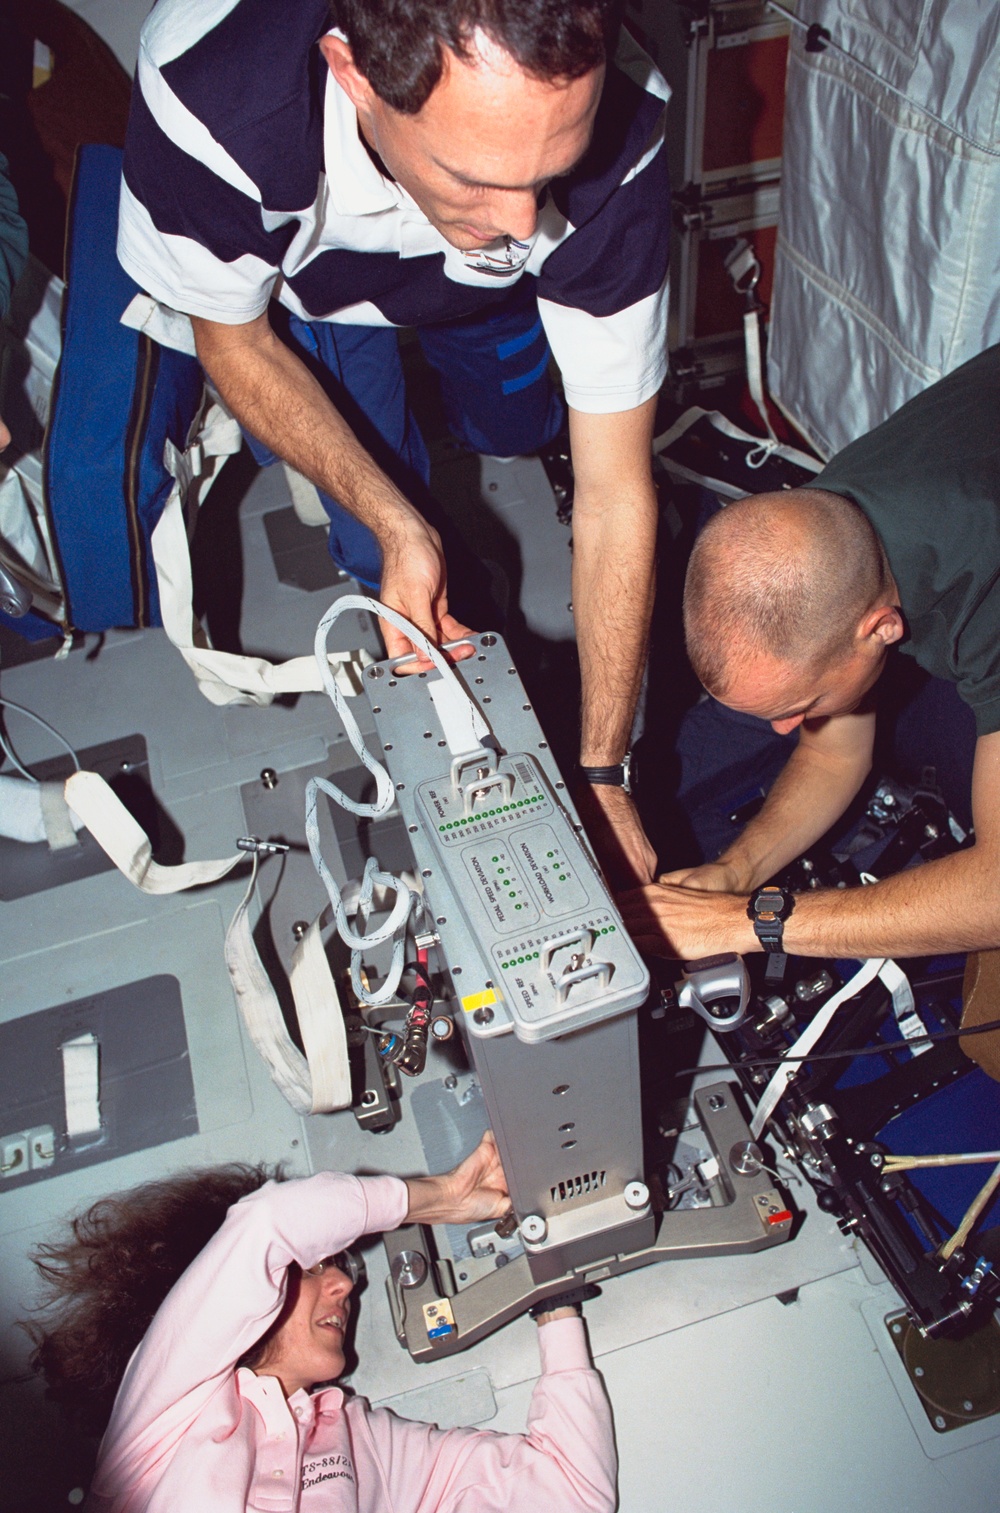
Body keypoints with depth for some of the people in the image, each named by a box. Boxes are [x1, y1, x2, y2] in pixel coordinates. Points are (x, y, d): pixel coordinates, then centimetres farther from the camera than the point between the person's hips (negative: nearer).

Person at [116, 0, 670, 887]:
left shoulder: (616, 138, -41)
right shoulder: (206, 95, -44)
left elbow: (615, 493, -36)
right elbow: (233, 343, -23)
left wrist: (602, 771, -33)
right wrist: (395, 526, -35)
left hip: (481, 284, 2)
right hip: (303, 269, -1)